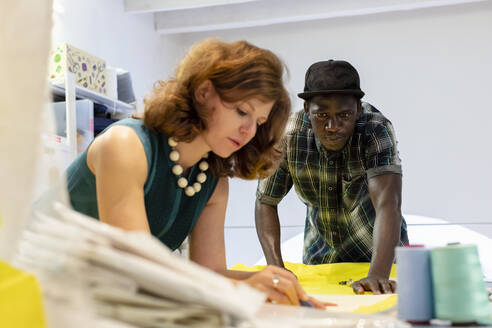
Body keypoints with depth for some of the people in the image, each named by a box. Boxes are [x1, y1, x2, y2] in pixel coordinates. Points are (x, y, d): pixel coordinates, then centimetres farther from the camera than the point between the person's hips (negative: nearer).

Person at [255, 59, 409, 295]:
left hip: (378, 253, -1)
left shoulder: (377, 130, -29)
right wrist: (276, 267, -25)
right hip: (320, 256, 2)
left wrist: (378, 275, -52)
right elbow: (266, 202, -13)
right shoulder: (287, 137, -22)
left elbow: (387, 204, -39)